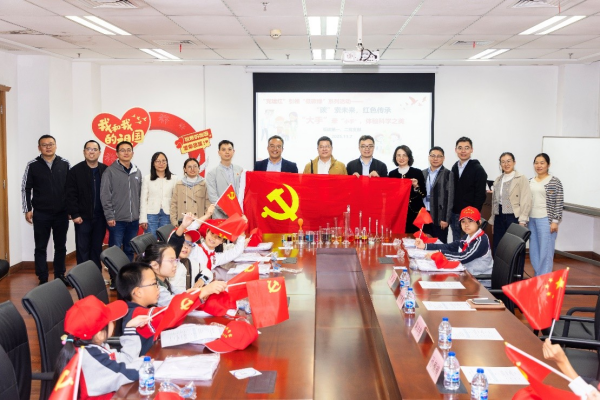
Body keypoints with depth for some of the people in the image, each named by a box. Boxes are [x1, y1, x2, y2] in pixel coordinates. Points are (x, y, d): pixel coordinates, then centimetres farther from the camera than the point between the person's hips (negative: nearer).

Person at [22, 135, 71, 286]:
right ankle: (43, 279, 12)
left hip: (62, 213, 1)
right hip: (41, 214, -1)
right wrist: (27, 210, -4)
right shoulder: (32, 165, -2)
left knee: (60, 246, 10)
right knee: (40, 247, 5)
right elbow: (26, 188, 1)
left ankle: (59, 276, 21)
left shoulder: (65, 164, 1)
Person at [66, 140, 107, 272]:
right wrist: (74, 214, -11)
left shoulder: (105, 171, 5)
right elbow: (70, 195, -5)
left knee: (97, 248, 11)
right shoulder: (75, 171, -2)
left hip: (100, 217, 2)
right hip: (83, 217, -2)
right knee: (82, 249, 3)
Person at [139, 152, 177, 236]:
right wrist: (143, 219, -2)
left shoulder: (174, 179, 4)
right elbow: (143, 199, 4)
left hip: (167, 215, 1)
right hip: (151, 214, 0)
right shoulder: (147, 179, 4)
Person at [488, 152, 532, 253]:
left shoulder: (521, 179, -3)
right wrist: (492, 221, 16)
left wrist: (522, 221, -15)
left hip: (514, 217, -6)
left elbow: (525, 201, -9)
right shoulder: (498, 180, 16)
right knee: (497, 248, 6)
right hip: (499, 217, 6)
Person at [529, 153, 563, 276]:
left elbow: (559, 203, -8)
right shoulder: (530, 182, 11)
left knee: (545, 251, -3)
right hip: (532, 219, 6)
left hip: (546, 220, -6)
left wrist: (555, 221, -12)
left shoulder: (554, 181, -6)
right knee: (533, 251, 10)